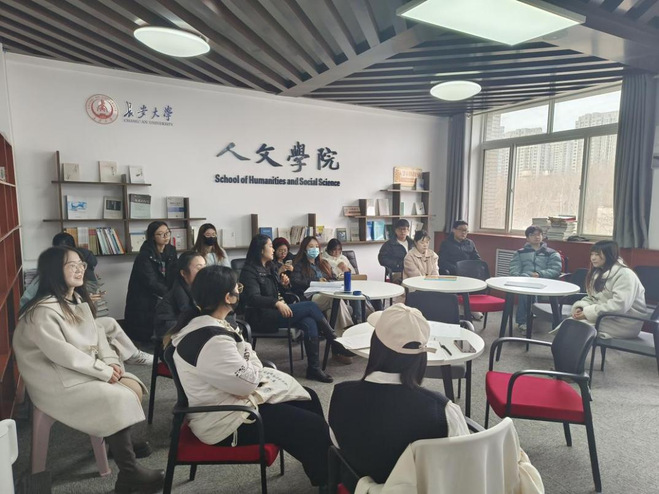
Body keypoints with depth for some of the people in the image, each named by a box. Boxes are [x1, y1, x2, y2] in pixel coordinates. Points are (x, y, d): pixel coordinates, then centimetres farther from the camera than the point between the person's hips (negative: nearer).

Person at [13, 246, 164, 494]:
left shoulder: (78, 299, 11)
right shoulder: (43, 310, -19)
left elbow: (97, 333, 10)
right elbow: (60, 353, -25)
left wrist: (110, 362, -8)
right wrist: (103, 370, -21)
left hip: (87, 369, 8)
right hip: (58, 380, -8)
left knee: (134, 387, -11)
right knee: (119, 400, -22)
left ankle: (123, 441, 11)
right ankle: (128, 474, -11)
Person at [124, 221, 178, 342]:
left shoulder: (171, 251, 2)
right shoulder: (145, 256, -17)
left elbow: (174, 276, 2)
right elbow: (151, 282, -22)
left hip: (162, 301, 5)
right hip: (144, 302, -5)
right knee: (143, 336, 4)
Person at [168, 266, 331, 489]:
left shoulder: (198, 322, 2)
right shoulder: (212, 340, -31)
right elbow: (247, 382, -24)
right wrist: (253, 363, -6)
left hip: (226, 401, 11)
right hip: (226, 421, -10)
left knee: (308, 398, 12)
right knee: (314, 427, -10)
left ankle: (325, 468, 28)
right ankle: (327, 482, 16)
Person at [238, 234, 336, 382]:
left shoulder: (269, 269, 18)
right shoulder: (249, 271, -7)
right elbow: (253, 298, -21)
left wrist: (284, 285, 3)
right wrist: (277, 303, -33)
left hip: (273, 312, 8)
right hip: (261, 318, -8)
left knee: (309, 323, -19)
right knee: (310, 307, -16)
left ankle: (314, 368, -16)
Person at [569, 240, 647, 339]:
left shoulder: (625, 275, -15)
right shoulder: (599, 273, 13)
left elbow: (619, 306, -25)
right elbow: (592, 298, 14)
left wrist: (588, 313, -24)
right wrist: (580, 308, -9)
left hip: (625, 323, -8)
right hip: (605, 316, 8)